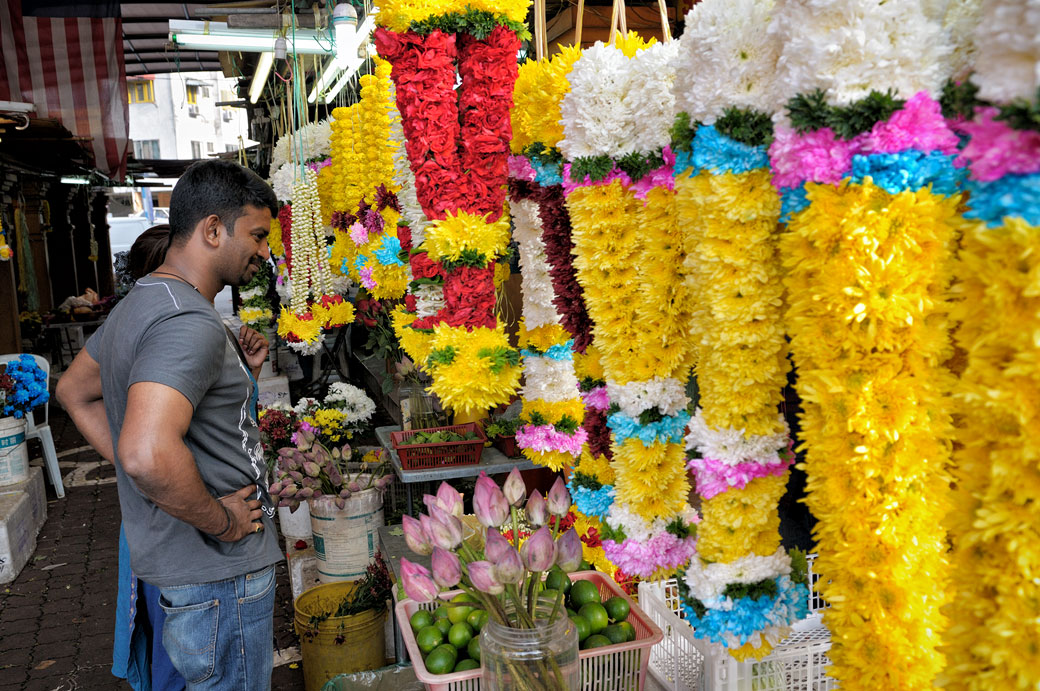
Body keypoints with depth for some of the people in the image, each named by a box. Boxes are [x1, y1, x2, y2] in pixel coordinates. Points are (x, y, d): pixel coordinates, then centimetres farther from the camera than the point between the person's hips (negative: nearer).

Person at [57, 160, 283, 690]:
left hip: (169, 559, 10)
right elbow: (149, 454, -39)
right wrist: (221, 521, -22)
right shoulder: (191, 323, -25)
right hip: (218, 573, -10)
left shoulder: (138, 303, 8)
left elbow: (75, 392, 22)